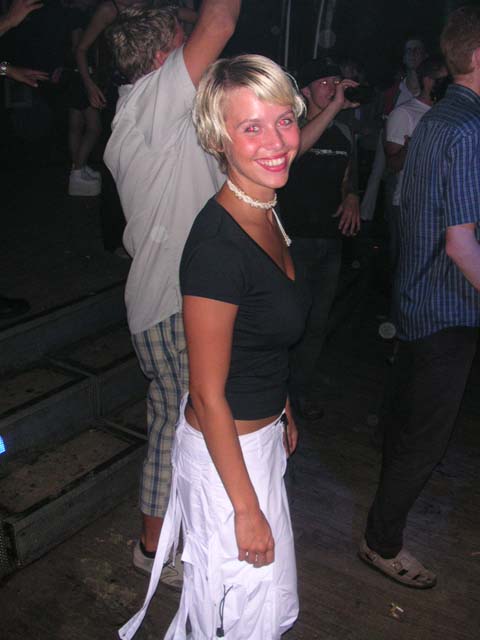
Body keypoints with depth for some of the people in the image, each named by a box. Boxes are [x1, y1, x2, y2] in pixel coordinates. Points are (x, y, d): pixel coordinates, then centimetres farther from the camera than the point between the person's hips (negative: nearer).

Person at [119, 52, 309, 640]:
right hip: (224, 447, -9)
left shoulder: (266, 213, 0)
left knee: (270, 587, 29)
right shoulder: (217, 243, -30)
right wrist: (247, 508, -17)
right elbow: (208, 394, -24)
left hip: (261, 432, 9)